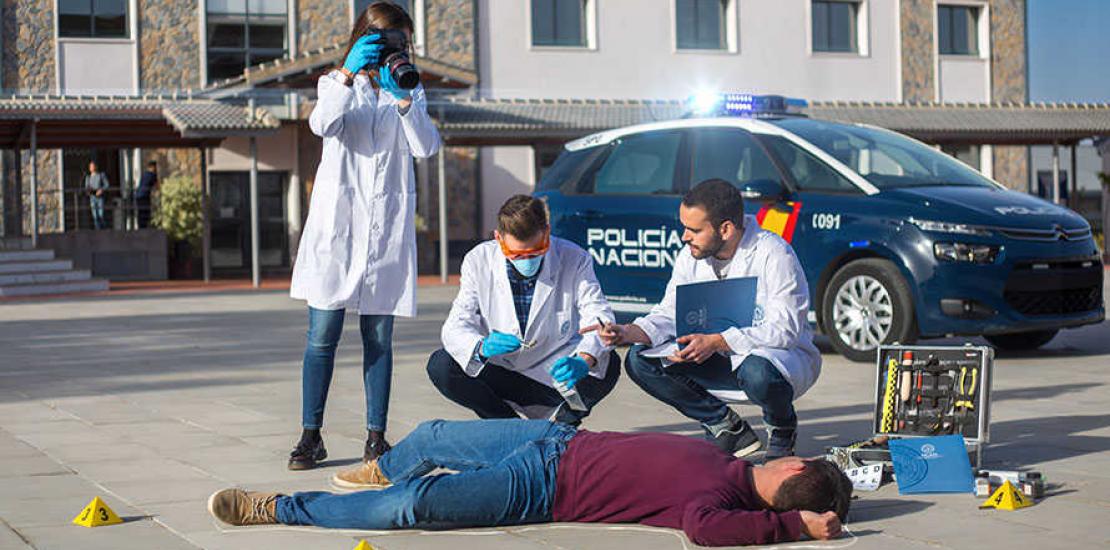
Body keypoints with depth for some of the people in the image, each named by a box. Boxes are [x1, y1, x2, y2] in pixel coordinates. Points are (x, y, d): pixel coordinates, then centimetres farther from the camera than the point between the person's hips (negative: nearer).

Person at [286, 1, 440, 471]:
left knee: (379, 337, 3)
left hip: (387, 228, 2)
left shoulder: (410, 92, 15)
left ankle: (376, 436, 9)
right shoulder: (336, 84, 11)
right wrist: (348, 74, -22)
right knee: (323, 334, -5)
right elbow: (322, 124, -12)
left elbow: (426, 147, -3)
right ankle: (311, 436, 1)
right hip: (336, 224, -1)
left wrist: (404, 99, -15)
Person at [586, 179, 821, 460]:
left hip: (784, 354, -6)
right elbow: (669, 315, -2)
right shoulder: (690, 257, -2)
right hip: (721, 357, 6)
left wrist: (716, 342, -36)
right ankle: (729, 429, 1)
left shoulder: (773, 253, -22)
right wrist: (628, 332, -23)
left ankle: (782, 432, -5)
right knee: (640, 361, -10)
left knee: (756, 372, -42)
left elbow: (785, 329, -28)